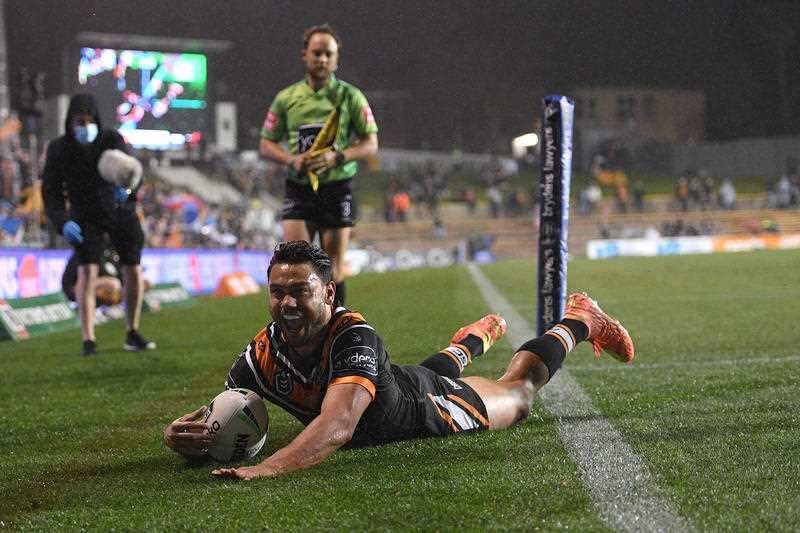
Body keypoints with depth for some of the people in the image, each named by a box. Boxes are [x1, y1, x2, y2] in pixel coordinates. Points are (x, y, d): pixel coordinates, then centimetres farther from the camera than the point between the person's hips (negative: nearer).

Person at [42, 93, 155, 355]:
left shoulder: (112, 139, -17)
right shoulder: (59, 149, -15)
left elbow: (128, 170, -30)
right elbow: (51, 192, -14)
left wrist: (125, 187, -54)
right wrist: (63, 222, -31)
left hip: (121, 210, 1)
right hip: (86, 217, -1)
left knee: (134, 270, 0)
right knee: (87, 270, -18)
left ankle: (133, 335, 18)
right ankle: (88, 341, -20)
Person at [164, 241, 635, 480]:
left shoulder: (355, 336, -49)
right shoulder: (263, 354, -33)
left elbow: (338, 424, -64)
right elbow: (216, 414, -26)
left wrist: (269, 469, -80)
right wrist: (182, 434, -52)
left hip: (427, 404, -5)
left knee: (519, 391, 26)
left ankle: (580, 320, 53)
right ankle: (479, 336, 75)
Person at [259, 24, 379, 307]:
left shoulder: (350, 96, 1)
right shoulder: (286, 98, 5)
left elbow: (371, 144, 0)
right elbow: (266, 144, 10)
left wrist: (336, 158, -16)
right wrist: (292, 159, -10)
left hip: (337, 189, -1)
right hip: (299, 189, 1)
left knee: (333, 268, 3)